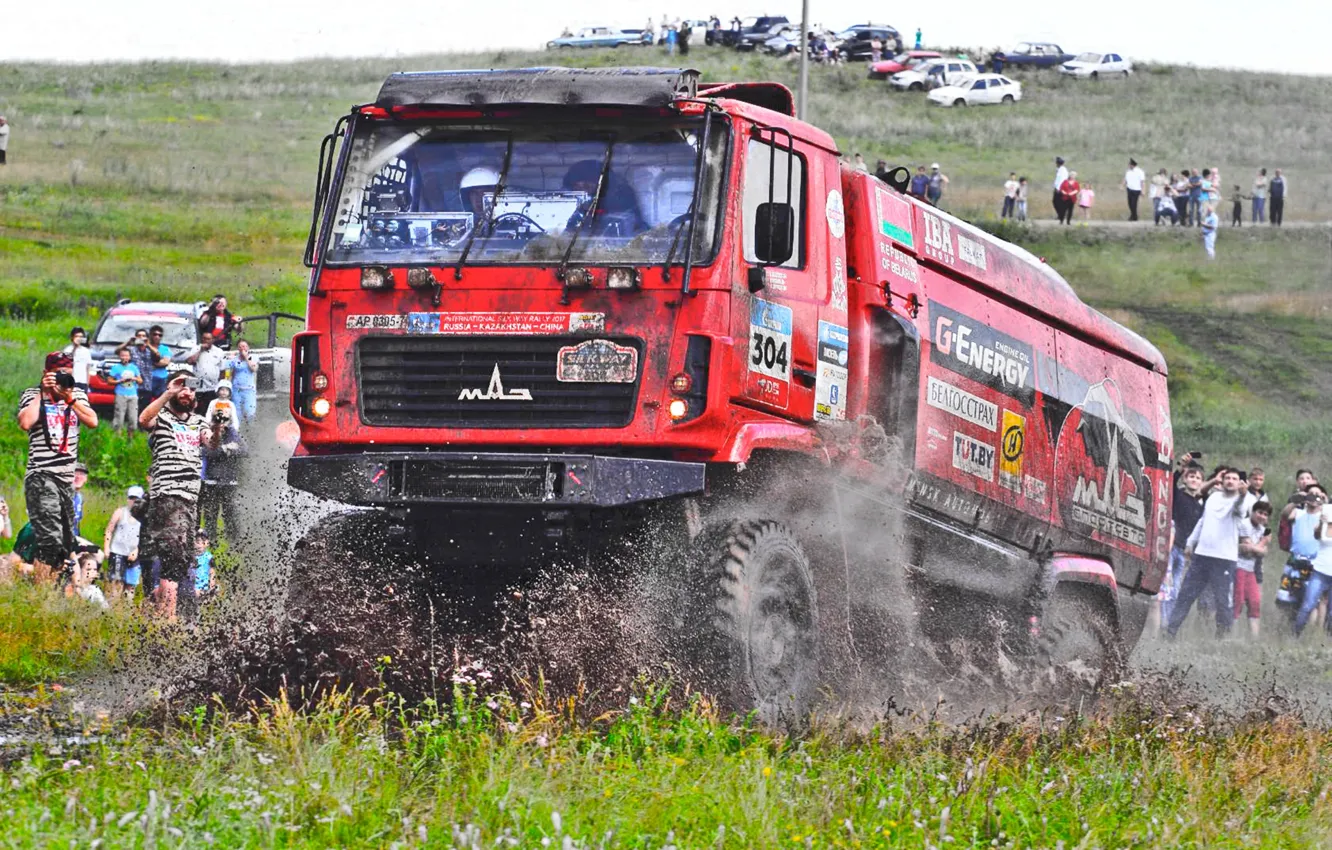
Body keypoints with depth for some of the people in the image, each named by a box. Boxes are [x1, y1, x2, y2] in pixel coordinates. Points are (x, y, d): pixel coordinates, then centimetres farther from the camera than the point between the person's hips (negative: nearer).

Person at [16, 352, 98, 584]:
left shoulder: (78, 395, 13)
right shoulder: (32, 395, 2)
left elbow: (92, 422, -1)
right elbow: (25, 423, -16)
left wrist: (69, 398, -7)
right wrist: (43, 393, -9)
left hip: (67, 478, 6)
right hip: (41, 477, -6)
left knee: (66, 543, 6)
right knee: (50, 540, -18)